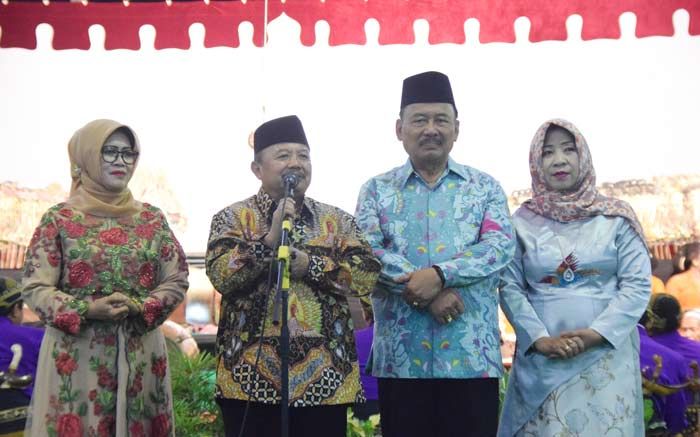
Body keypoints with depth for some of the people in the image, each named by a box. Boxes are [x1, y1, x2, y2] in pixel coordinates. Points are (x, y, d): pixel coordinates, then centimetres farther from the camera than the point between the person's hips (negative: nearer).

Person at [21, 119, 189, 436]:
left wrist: (137, 308, -11)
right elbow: (34, 287, -3)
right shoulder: (59, 219, 0)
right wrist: (88, 310, -17)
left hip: (140, 355, 3)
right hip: (75, 356, -2)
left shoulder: (152, 219, 8)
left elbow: (177, 280, 6)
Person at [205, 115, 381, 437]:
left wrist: (310, 264, -11)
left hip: (326, 377, 2)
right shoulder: (233, 217, 6)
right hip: (252, 377, -2)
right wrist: (270, 237, -18)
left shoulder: (338, 220, 12)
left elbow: (367, 275, 0)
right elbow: (220, 275, -10)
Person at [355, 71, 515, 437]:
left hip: (472, 356, 0)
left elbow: (501, 245, -5)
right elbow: (366, 251, -5)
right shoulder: (377, 190, 9)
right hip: (401, 356, 0)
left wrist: (440, 274, -19)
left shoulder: (484, 187, 10)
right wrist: (426, 291, -17)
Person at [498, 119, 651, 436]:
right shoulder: (521, 221, 5)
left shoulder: (616, 217, 3)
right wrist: (539, 339, -13)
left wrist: (596, 333, -13)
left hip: (606, 355, 0)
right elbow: (510, 287, 0)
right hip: (541, 360, 1)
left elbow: (638, 285, -2)